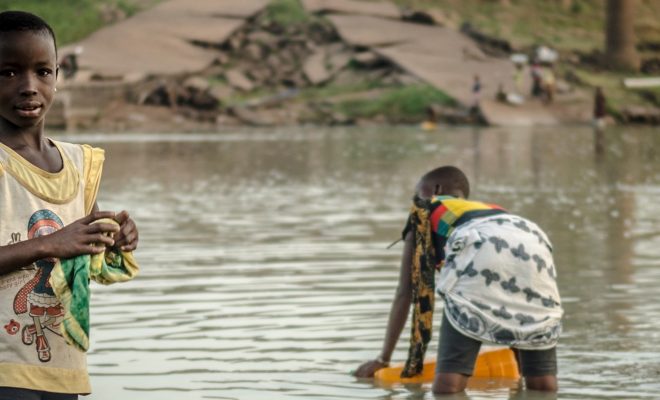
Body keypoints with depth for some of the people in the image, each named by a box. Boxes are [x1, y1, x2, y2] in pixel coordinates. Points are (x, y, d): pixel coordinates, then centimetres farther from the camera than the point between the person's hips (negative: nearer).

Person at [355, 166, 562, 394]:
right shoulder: (493, 210, 45)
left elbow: (406, 291, 30)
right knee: (542, 383, 10)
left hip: (480, 253, -4)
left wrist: (383, 359, 36)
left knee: (449, 381, -6)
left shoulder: (423, 215, 34)